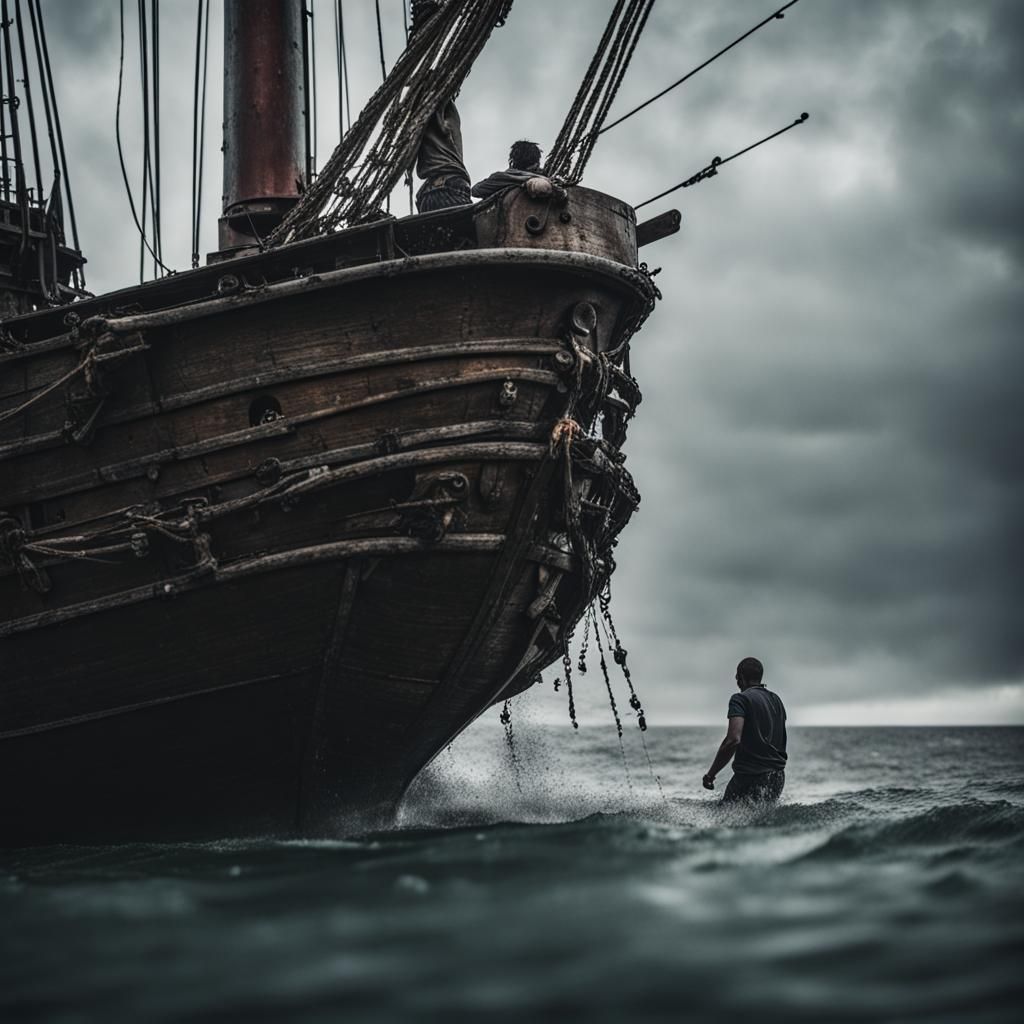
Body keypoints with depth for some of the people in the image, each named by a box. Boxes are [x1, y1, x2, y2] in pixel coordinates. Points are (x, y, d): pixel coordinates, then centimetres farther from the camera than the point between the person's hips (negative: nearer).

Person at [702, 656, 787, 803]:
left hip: (750, 777, -7)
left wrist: (710, 774, -19)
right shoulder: (777, 700, 14)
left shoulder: (741, 699, -10)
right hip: (778, 778, 7)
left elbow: (733, 739, -22)